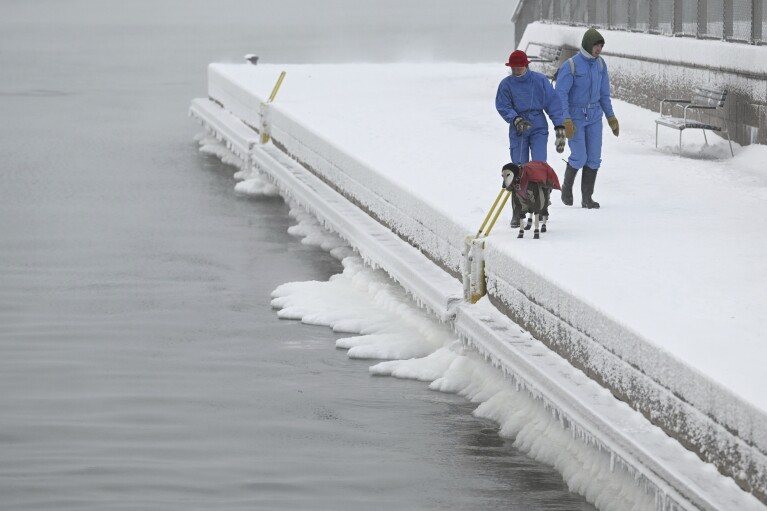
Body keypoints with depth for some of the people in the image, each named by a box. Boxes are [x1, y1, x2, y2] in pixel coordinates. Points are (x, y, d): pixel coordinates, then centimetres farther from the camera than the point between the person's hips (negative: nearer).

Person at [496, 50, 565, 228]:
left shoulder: (540, 80, -2)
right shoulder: (506, 84, 0)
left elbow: (553, 103, 1)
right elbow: (503, 106, -2)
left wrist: (559, 126, -3)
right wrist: (515, 119, -19)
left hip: (538, 128, -1)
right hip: (517, 131, 1)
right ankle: (517, 212, 6)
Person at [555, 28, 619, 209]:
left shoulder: (600, 64, 3)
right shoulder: (571, 65, -16)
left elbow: (604, 92, 13)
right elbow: (561, 94, -16)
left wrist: (611, 116, 9)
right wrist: (566, 121, -22)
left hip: (594, 116, 5)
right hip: (575, 116, -5)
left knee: (594, 158, -1)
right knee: (579, 157, -10)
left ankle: (587, 197, 7)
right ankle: (567, 186, 17)